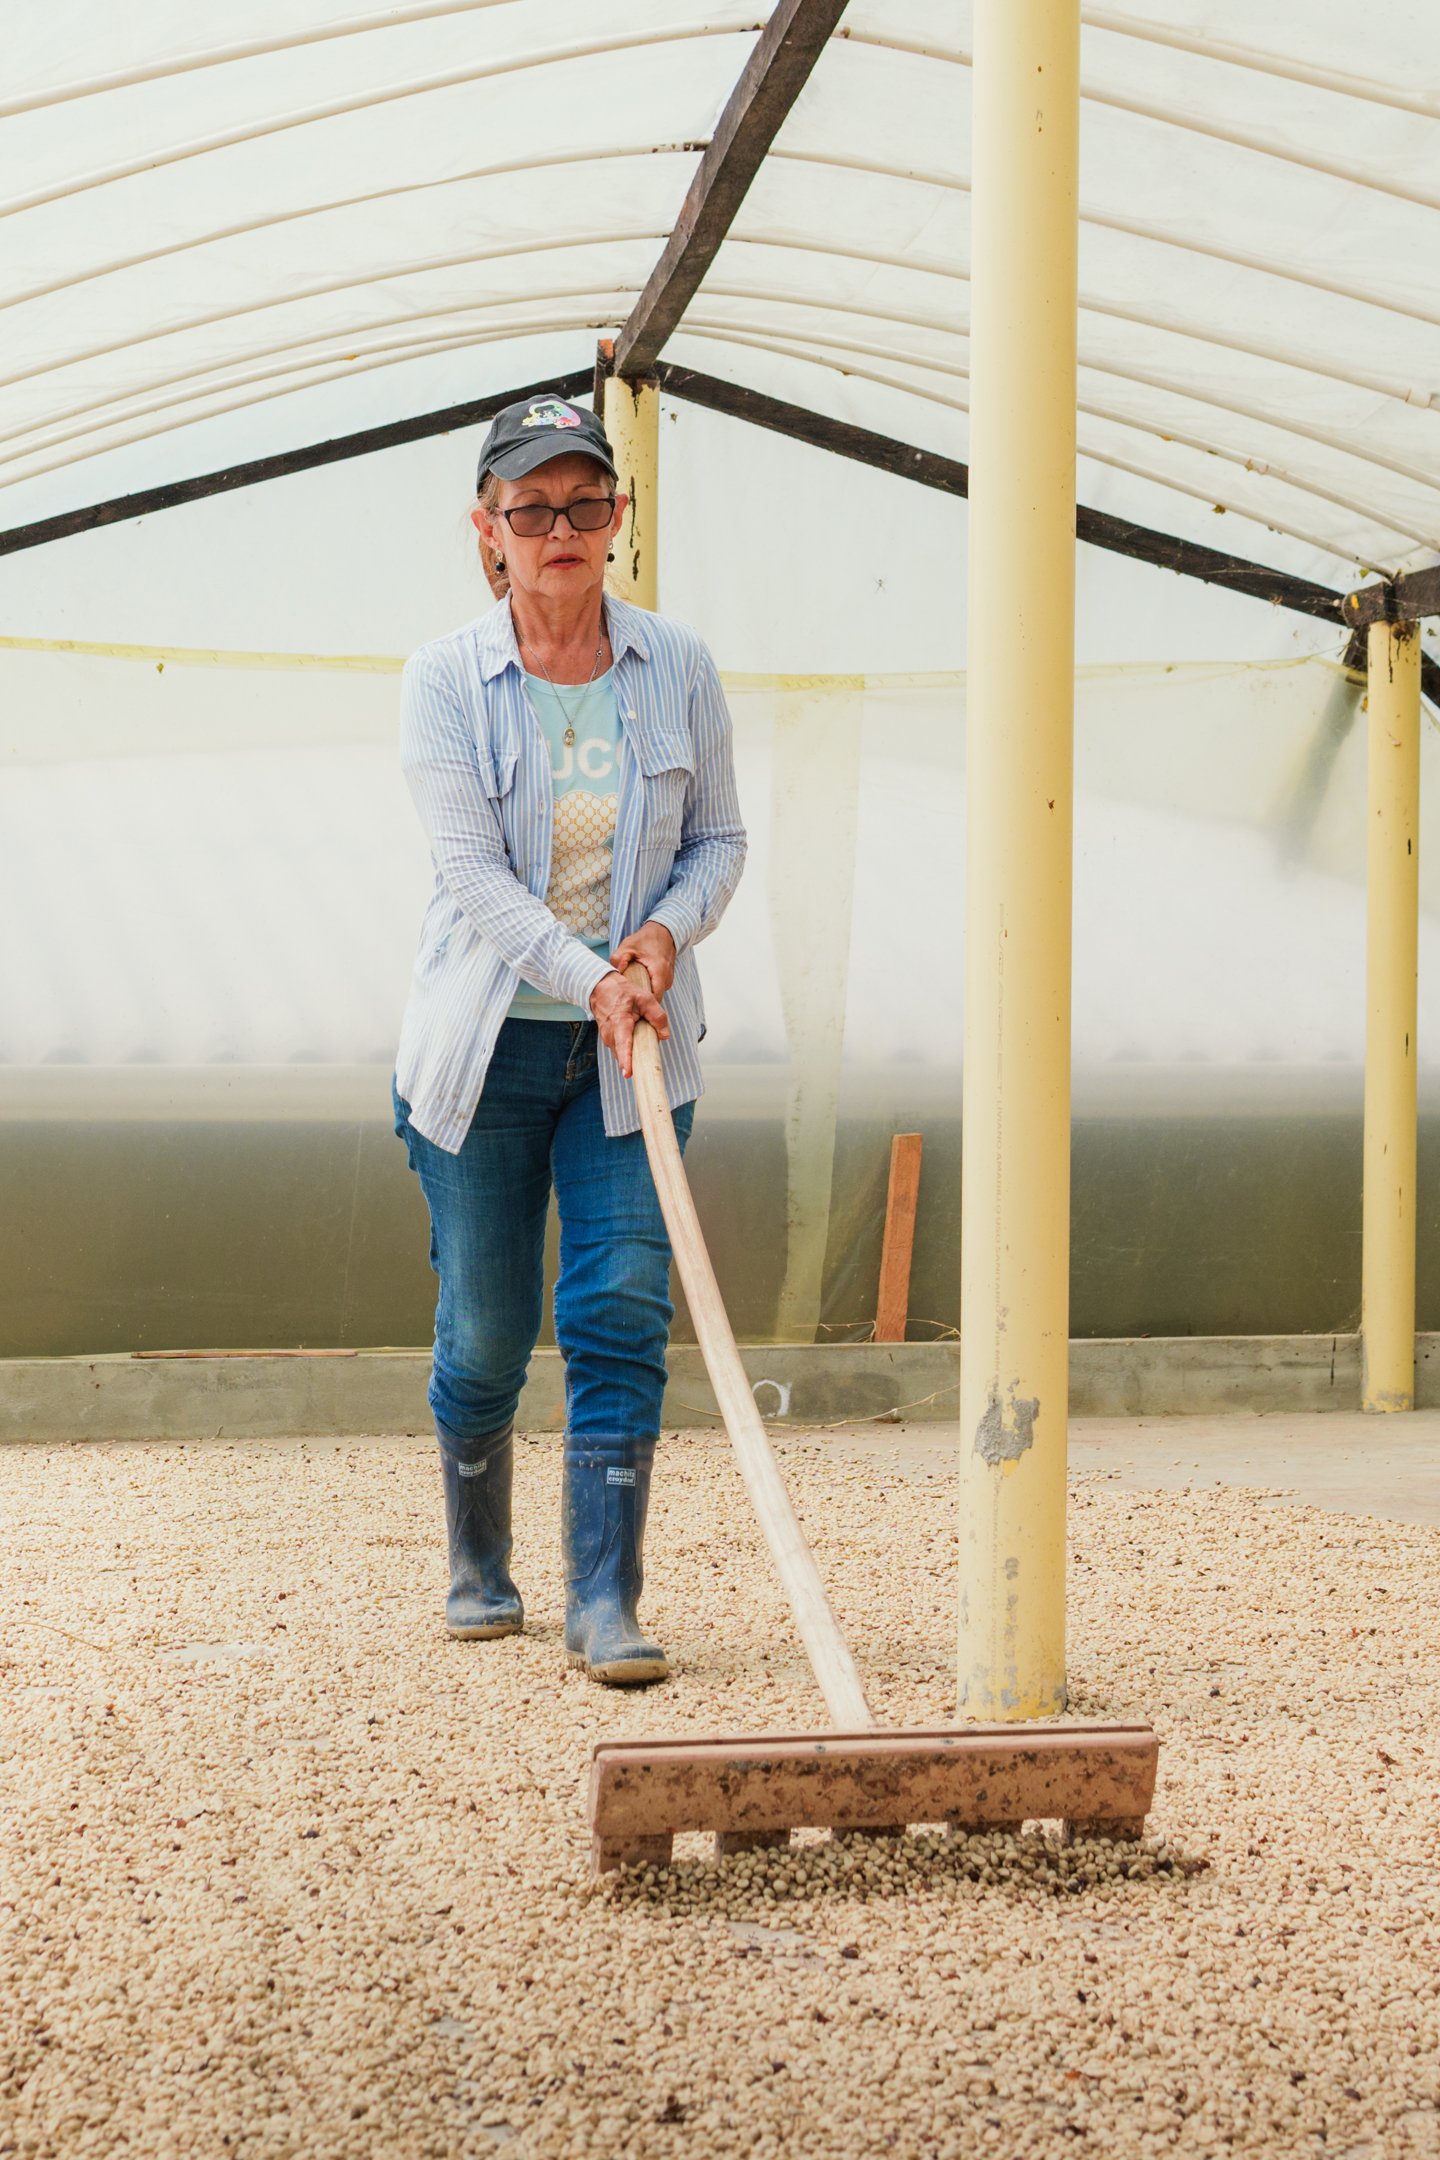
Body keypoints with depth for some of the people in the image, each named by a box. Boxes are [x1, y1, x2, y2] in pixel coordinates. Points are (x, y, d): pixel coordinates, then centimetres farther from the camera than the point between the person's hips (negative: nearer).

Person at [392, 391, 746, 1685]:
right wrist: (592, 980, -25)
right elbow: (474, 871, -13)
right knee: (485, 1331, 5)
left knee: (623, 1311, -9)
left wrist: (669, 932, -12)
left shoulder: (677, 670, 2)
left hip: (635, 1050, 1)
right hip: (489, 1041, -1)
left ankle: (607, 1601, -5)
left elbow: (721, 839, 9)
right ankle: (478, 1569, 27)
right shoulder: (445, 681, -5)